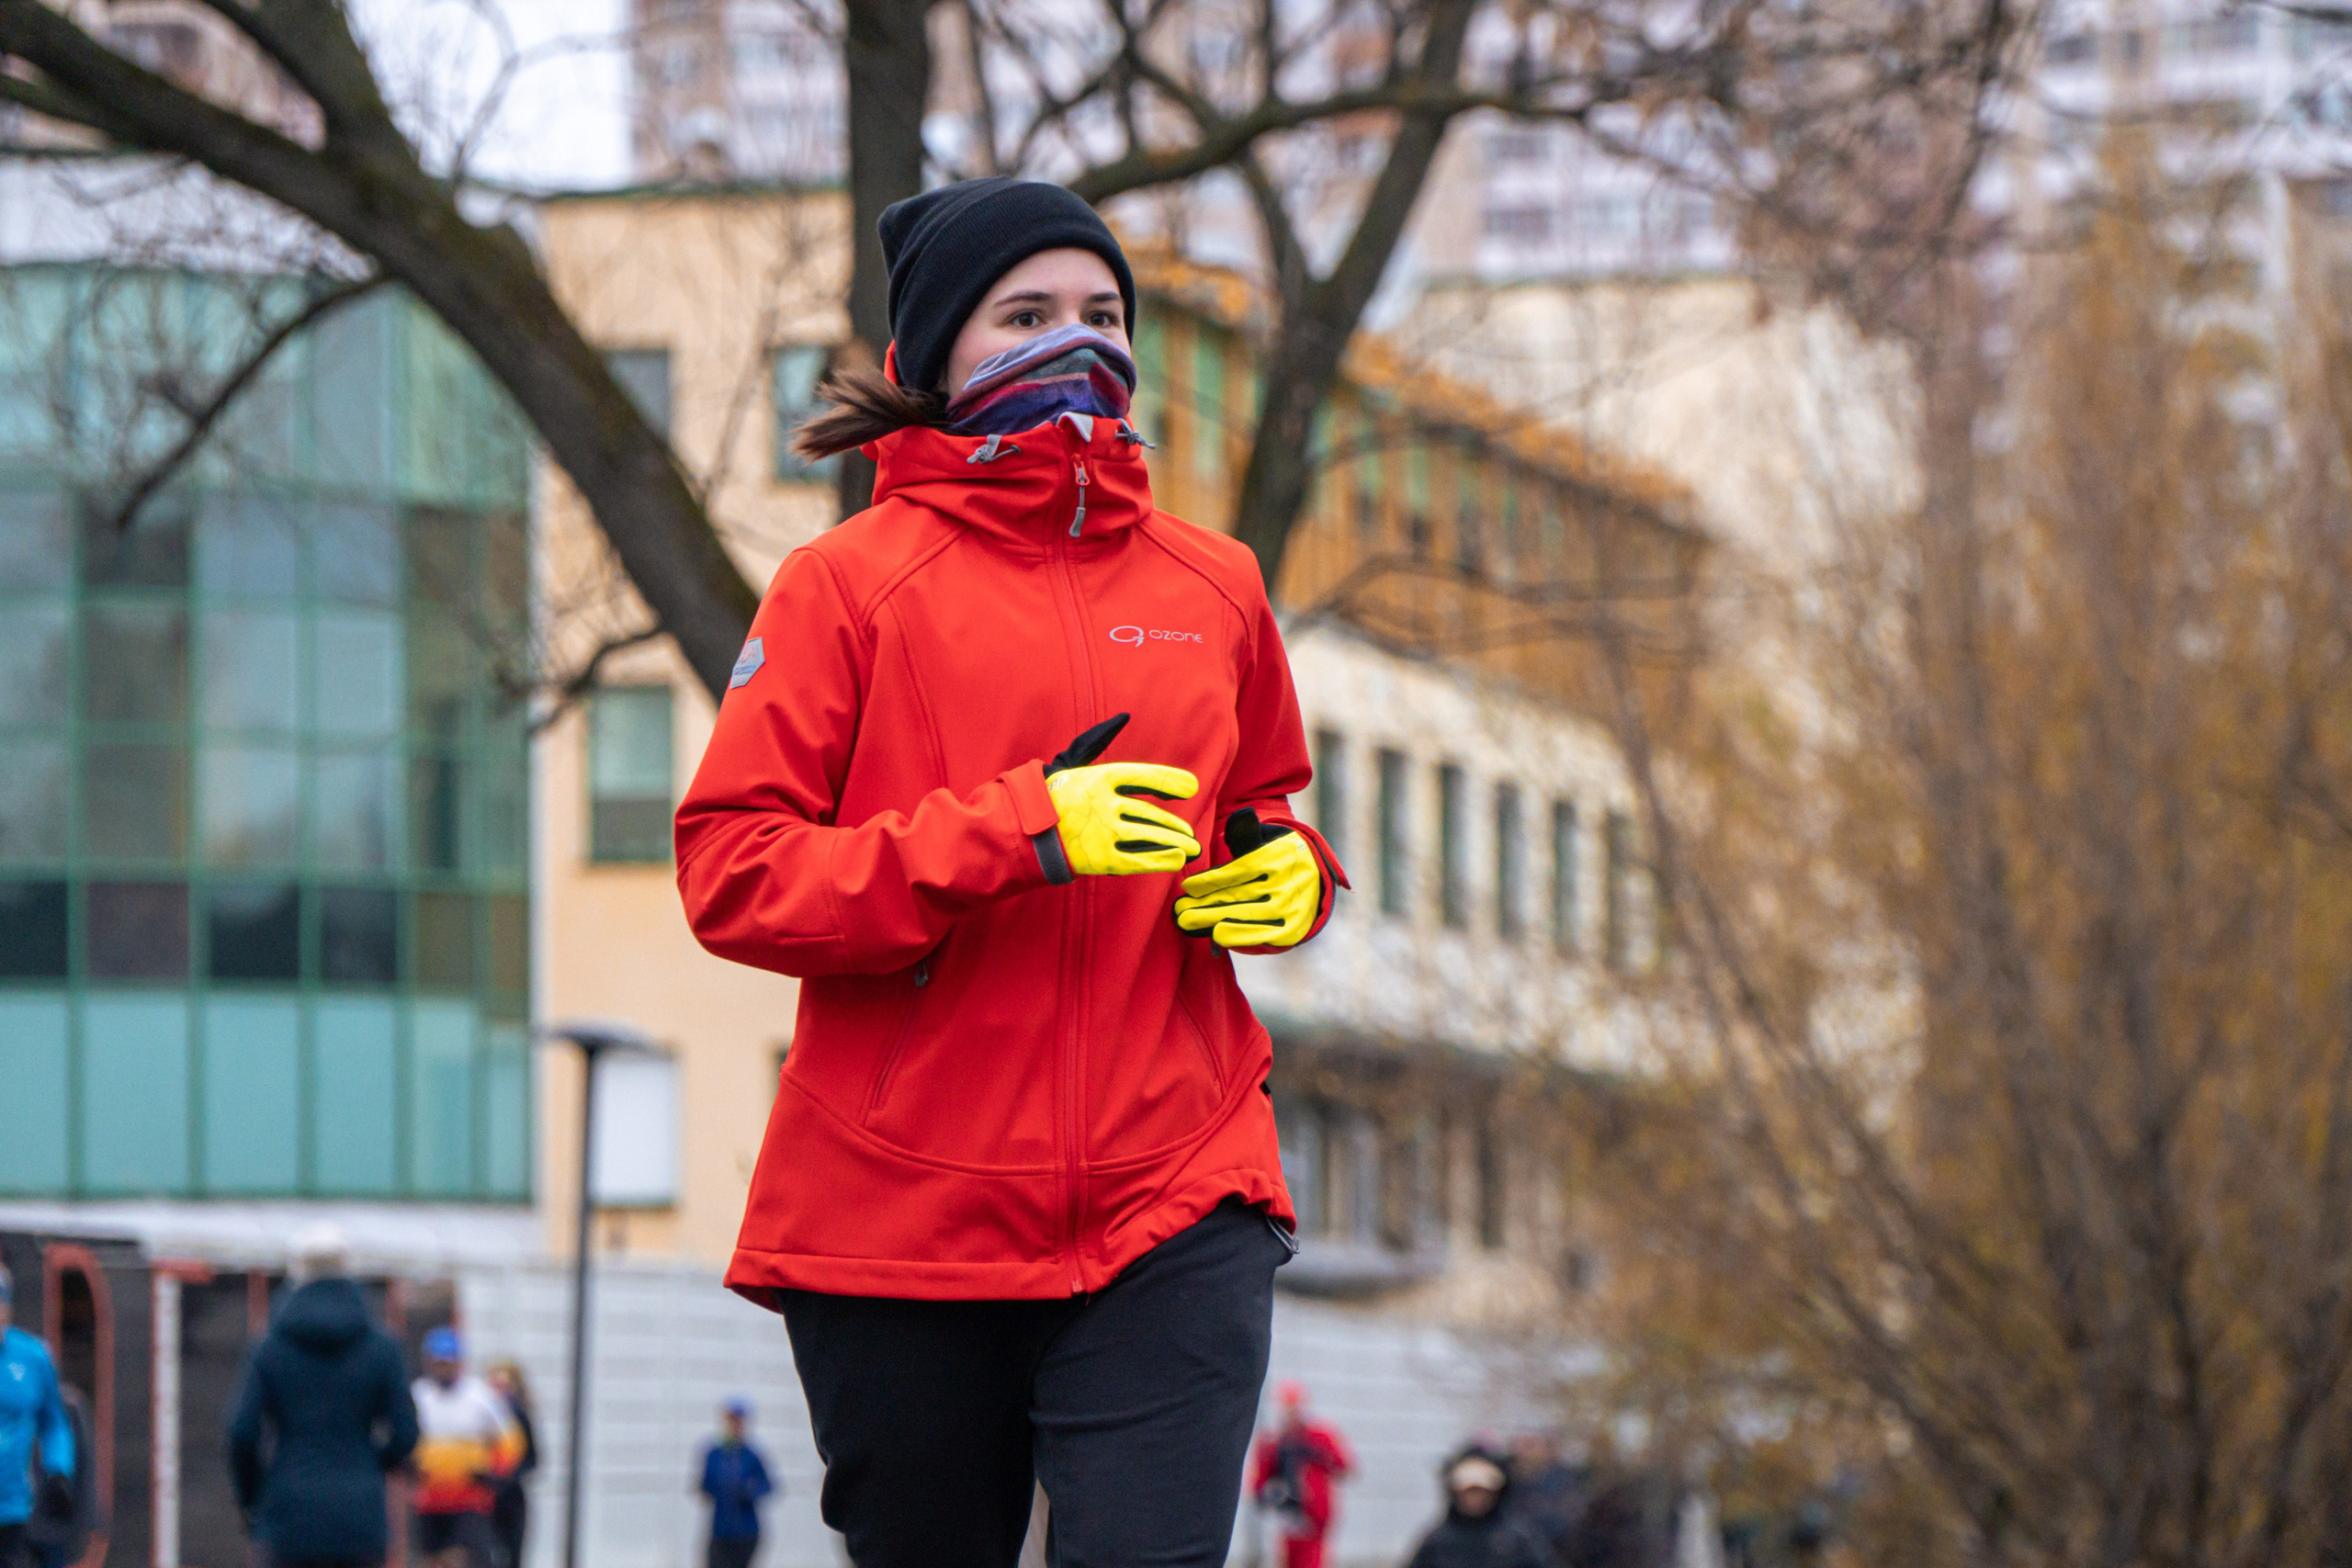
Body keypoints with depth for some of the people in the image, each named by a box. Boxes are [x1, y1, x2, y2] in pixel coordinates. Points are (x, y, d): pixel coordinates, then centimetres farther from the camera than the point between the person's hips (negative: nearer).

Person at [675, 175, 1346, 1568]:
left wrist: (1290, 877, 3)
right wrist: (1014, 835, -18)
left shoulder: (1213, 586, 12)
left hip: (1173, 1200, 2)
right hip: (899, 1216, -2)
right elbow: (731, 875, -8)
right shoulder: (850, 586, 0)